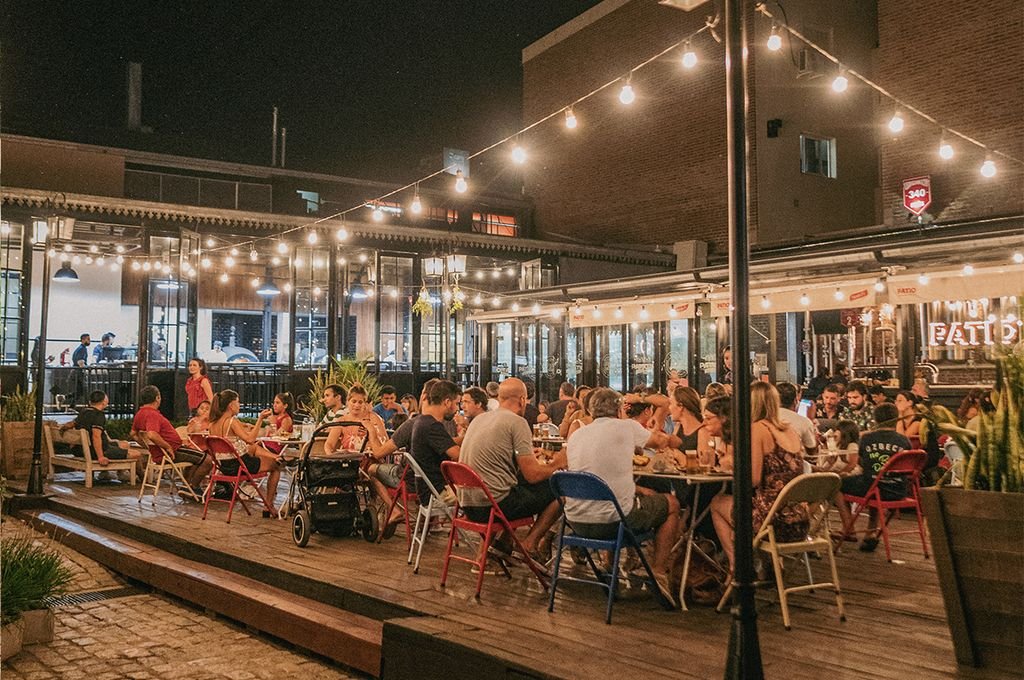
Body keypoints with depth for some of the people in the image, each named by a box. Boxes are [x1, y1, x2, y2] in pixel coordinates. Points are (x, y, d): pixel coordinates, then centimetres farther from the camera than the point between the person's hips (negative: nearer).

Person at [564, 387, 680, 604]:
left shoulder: (576, 435, 10)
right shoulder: (627, 427, -3)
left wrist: (637, 489, 25)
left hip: (577, 522, 6)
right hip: (612, 521, -6)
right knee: (671, 504, 19)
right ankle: (659, 571, 12)